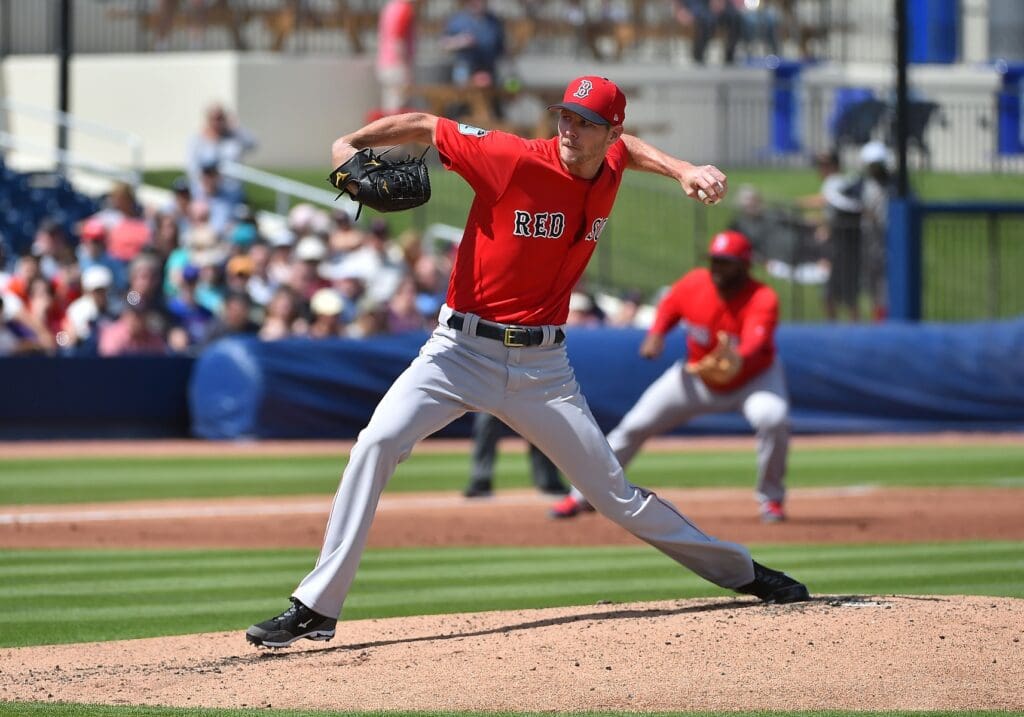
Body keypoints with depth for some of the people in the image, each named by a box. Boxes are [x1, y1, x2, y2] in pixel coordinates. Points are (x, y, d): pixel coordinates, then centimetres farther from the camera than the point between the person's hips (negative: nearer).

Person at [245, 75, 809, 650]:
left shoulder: (610, 172, 1)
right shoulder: (514, 160, -14)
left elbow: (626, 146, 26)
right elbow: (424, 126, -7)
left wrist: (684, 171, 13)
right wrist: (351, 145, -19)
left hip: (542, 365, 3)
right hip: (463, 349, -3)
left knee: (617, 497, 5)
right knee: (377, 444, -23)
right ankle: (316, 608, -21)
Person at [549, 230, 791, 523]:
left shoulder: (763, 299, -30)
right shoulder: (694, 284, -18)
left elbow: (755, 341, -48)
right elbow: (668, 308, 3)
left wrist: (737, 361, -70)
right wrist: (655, 336, -18)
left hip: (755, 376, -3)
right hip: (697, 377, 3)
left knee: (773, 419, -34)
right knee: (634, 426, -2)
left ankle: (771, 499, -9)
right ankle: (582, 496, 14)